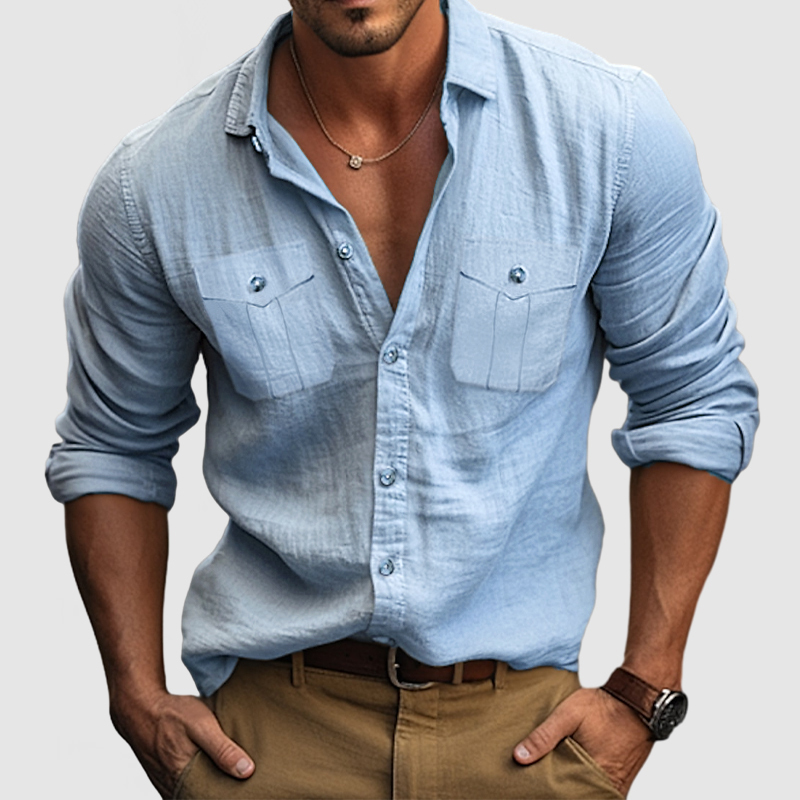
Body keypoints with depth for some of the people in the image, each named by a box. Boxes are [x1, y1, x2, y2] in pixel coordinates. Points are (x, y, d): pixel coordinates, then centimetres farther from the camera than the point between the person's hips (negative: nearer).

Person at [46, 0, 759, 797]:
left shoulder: (614, 126, -10)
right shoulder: (149, 185, -7)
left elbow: (692, 401, -1)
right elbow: (113, 448, 7)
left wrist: (645, 691, -3)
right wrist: (139, 698, 0)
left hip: (521, 723, 0)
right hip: (265, 728, 0)